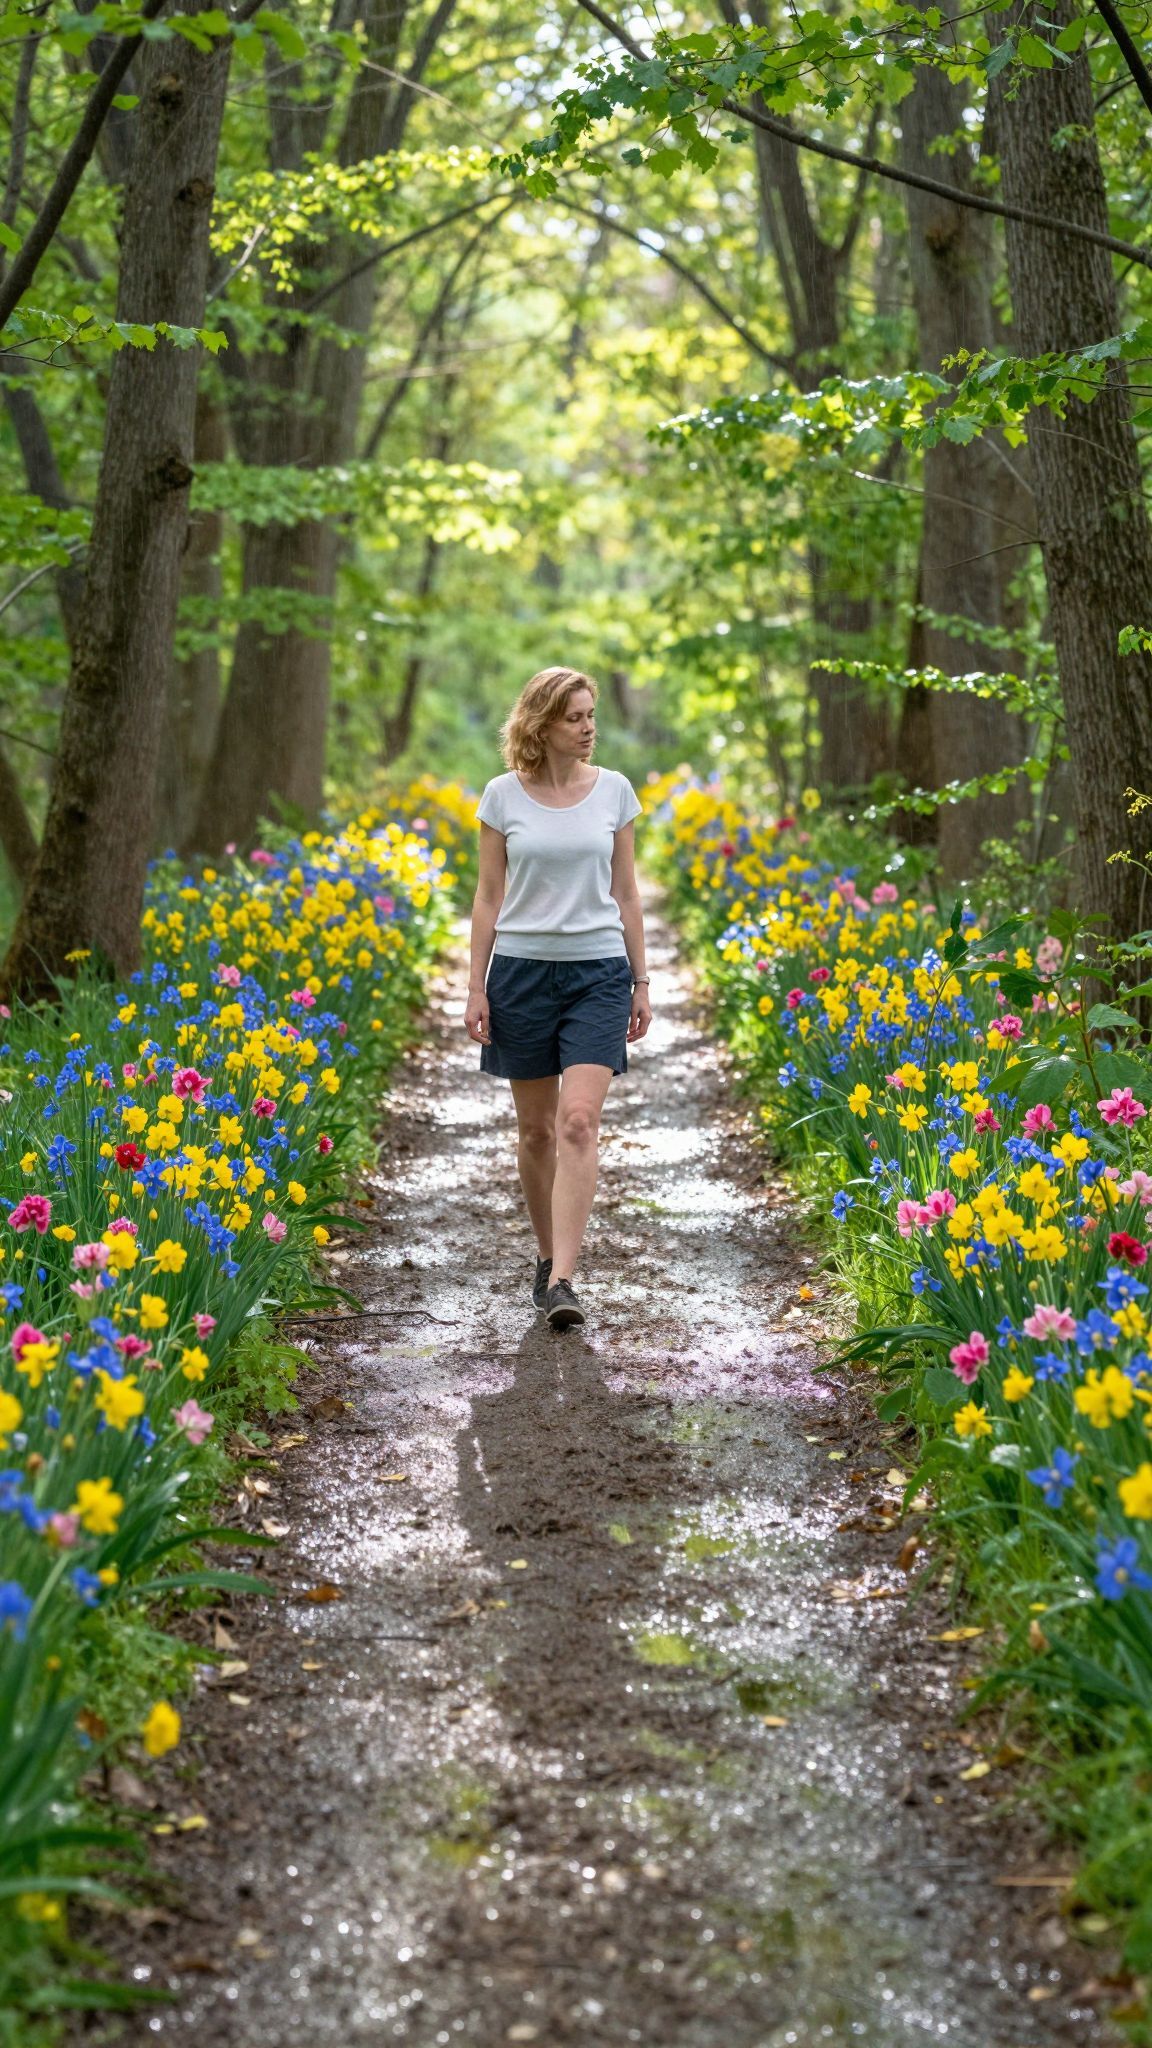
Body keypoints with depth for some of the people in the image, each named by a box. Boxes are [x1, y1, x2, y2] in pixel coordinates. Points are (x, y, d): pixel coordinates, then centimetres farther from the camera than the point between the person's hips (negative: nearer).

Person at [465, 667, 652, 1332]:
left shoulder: (614, 789, 3)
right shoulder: (504, 795, 0)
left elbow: (626, 893, 8)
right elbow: (489, 897, 4)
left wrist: (641, 982, 7)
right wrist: (477, 987, 0)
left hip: (598, 969, 0)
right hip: (522, 970, 0)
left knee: (579, 1121, -14)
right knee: (536, 1129, 8)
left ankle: (562, 1282, -18)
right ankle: (549, 1256, 26)